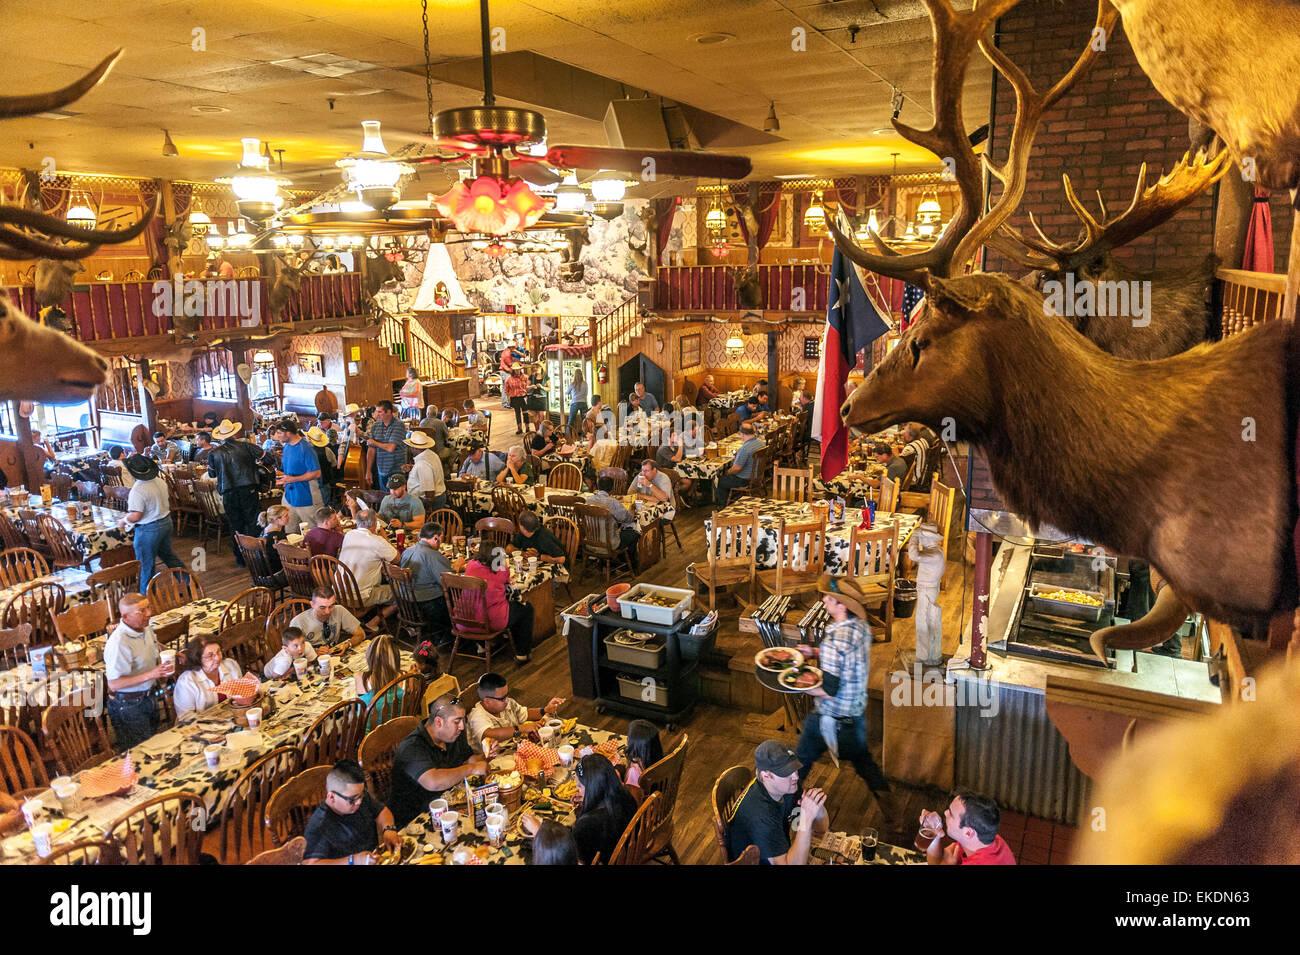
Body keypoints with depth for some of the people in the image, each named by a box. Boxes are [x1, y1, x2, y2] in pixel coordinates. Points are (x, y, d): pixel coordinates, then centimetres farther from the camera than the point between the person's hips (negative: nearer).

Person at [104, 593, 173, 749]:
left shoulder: (146, 628, -2)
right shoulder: (119, 643, -28)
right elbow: (114, 684, -28)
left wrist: (161, 669, -3)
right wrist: (150, 675, -32)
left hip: (148, 695, 8)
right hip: (128, 705, -8)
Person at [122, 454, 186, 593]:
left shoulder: (137, 491, -25)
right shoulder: (160, 481, -1)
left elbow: (136, 516, -25)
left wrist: (125, 520, -6)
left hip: (148, 529, -8)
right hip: (166, 522, 8)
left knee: (145, 565, 8)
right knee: (167, 553, 25)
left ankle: (147, 596, 20)